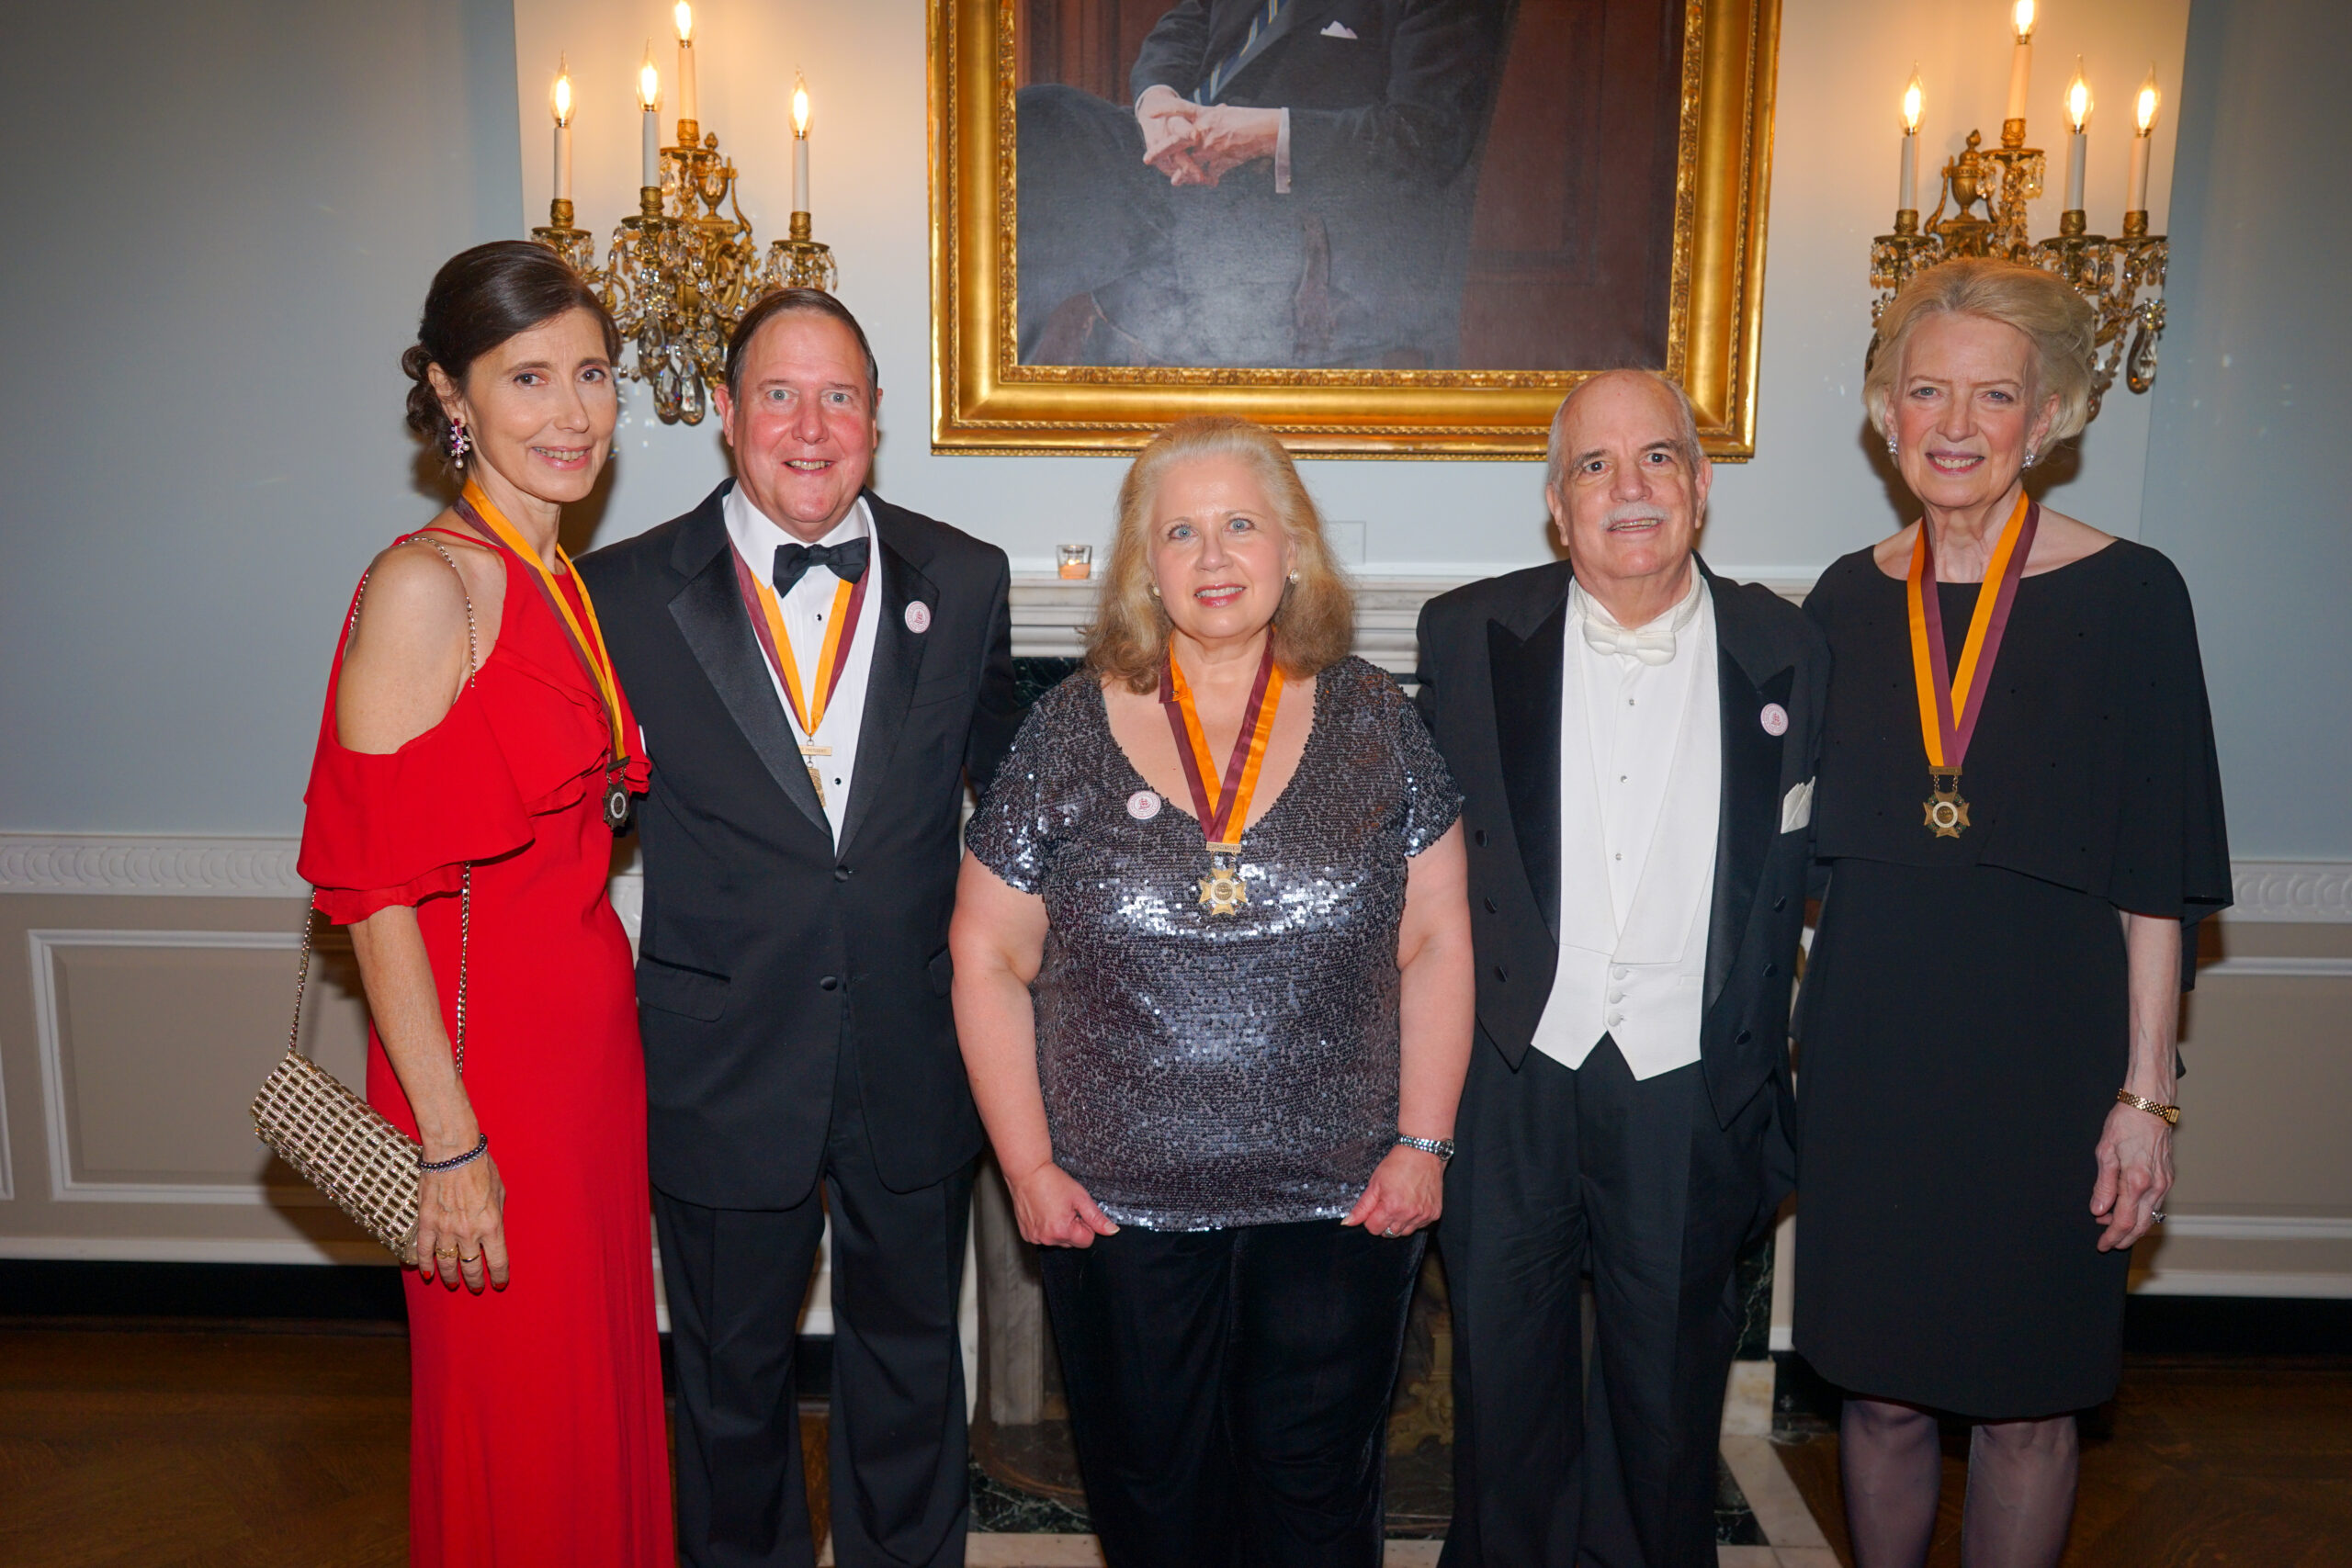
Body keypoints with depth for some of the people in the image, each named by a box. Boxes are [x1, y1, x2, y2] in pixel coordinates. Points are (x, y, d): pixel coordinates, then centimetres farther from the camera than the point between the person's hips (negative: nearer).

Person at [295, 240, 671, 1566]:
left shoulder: (567, 585, 9)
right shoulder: (425, 585, -16)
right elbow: (376, 890, -18)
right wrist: (448, 1142, -17)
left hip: (595, 1031, 7)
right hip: (481, 1045, -7)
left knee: (604, 1378, 20)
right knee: (516, 1419, 10)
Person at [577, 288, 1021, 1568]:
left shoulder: (963, 581, -2)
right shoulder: (628, 593, -7)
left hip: (915, 1066, 2)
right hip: (723, 1069, -1)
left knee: (911, 1364, 21)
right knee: (732, 1378, 20)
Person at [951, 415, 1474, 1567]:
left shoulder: (1373, 722, 0)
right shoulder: (1068, 733, -3)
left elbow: (1436, 945, 2)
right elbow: (987, 959, 0)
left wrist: (1422, 1142, -3)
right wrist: (1028, 1167, -3)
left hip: (1339, 1212, 1)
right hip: (1121, 1213, 0)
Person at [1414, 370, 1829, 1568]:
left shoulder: (1784, 653, -1)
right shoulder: (1469, 635, -3)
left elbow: (1782, 898, 3)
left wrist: (1764, 1092, 3)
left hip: (1689, 1091, 1)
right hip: (1509, 1076, 0)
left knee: (1669, 1394, 18)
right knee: (1503, 1380, 17)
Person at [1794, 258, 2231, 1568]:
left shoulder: (2128, 593, -4)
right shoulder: (1851, 600, 5)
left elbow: (2157, 879, -5)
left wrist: (2146, 1092, -8)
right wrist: (1774, 1050, 6)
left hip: (2046, 1053, -2)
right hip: (1872, 1051, 3)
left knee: (2028, 1400, 10)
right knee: (1883, 1385, 13)